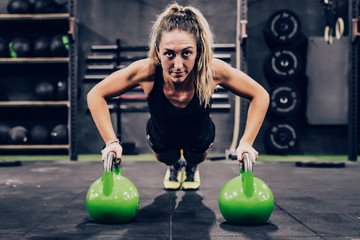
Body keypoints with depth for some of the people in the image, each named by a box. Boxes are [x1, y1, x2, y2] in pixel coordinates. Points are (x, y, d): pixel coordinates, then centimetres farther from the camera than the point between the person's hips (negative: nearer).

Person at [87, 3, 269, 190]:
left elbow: (260, 95, -25)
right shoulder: (146, 71, -40)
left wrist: (246, 142, -32)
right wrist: (111, 141, -34)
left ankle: (191, 167, 62)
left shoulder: (213, 70, -40)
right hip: (160, 138, 0)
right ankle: (174, 167, 61)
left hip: (200, 138, 0)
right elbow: (96, 95, -26)